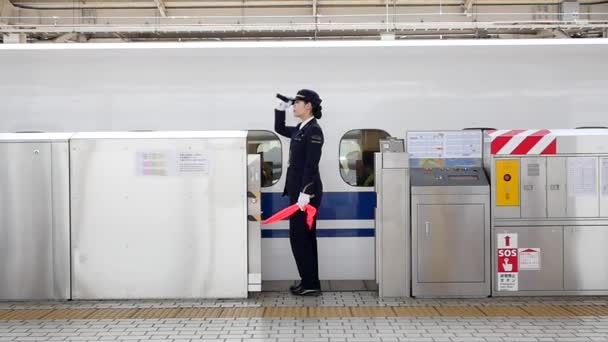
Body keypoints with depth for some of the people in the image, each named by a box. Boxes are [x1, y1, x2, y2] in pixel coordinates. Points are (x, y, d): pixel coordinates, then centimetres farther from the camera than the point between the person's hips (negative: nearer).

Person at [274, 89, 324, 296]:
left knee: (299, 237, -5)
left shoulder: (314, 130, -14)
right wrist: (280, 109, 17)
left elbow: (311, 165, -21)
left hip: (306, 191, -9)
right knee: (304, 237, 12)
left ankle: (311, 284, 2)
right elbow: (279, 129, 31)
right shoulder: (300, 130, 12)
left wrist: (305, 193, -25)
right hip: (298, 190, 9)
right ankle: (310, 282, 18)